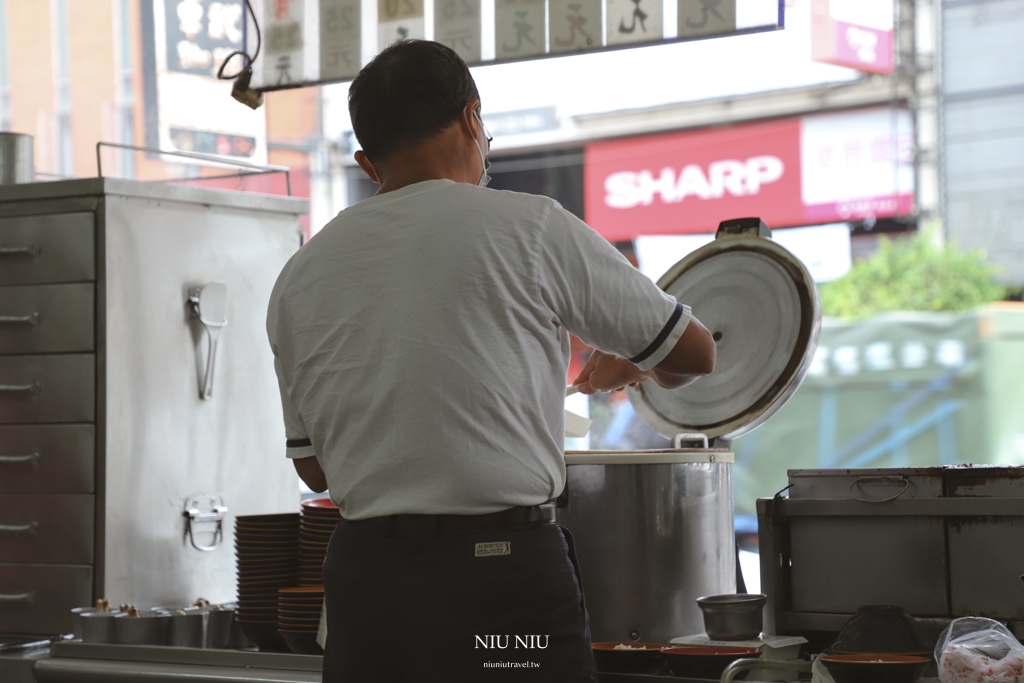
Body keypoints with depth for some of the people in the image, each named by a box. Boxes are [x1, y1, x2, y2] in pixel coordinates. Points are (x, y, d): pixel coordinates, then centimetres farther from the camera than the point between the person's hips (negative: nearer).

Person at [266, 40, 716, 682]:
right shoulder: (530, 227, -4)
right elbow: (694, 352, 8)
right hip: (506, 580, -4)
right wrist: (624, 365, 30)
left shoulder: (299, 275, 7)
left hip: (361, 580, 5)